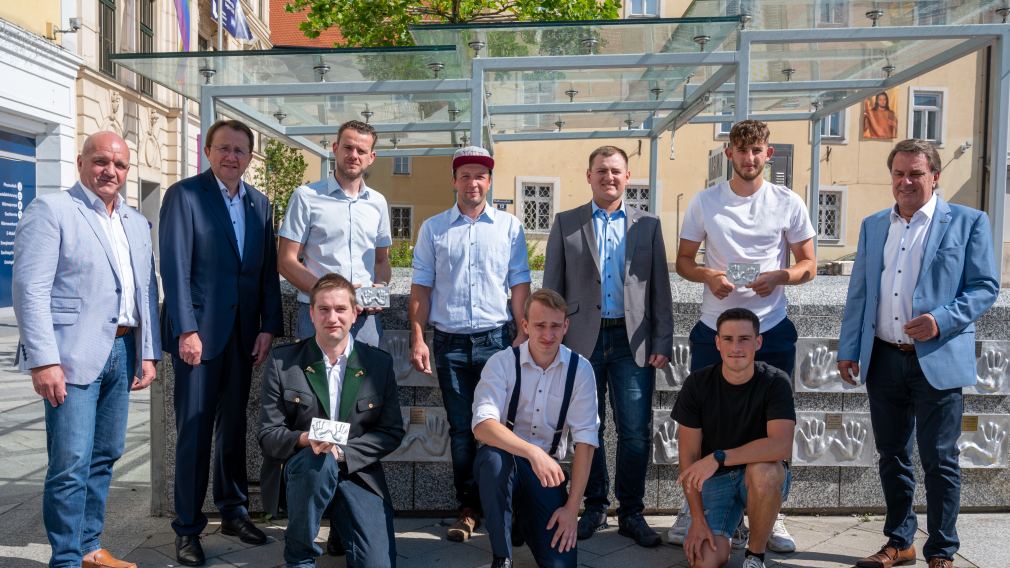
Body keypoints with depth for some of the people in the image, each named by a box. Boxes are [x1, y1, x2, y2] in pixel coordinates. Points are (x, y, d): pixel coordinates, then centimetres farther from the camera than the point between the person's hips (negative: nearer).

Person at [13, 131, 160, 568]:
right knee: (71, 464, -5)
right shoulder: (51, 210, -3)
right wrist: (43, 360, -16)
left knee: (104, 457, 12)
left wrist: (149, 352, 9)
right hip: (74, 355, -6)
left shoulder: (137, 223, 16)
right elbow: (30, 289, -10)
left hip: (123, 352, 6)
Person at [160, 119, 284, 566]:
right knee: (194, 431, 2)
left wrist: (269, 326, 3)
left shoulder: (259, 203, 12)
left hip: (243, 332, 5)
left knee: (233, 426, 13)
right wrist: (186, 330, -15)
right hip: (198, 331, -4)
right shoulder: (183, 195, -3)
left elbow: (268, 270, 10)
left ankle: (233, 511, 26)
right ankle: (187, 528, 14)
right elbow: (175, 266, -10)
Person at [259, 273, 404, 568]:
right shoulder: (282, 363, -3)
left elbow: (392, 431, 0)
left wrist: (343, 452, -15)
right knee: (318, 462, -37)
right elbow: (269, 435, -3)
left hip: (358, 470, 1)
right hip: (299, 467, 0)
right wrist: (306, 440, -25)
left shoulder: (379, 363, 1)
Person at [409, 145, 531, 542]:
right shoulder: (433, 228, 7)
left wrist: (524, 334, -2)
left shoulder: (509, 226, 6)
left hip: (495, 340, -1)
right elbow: (421, 287, 6)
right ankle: (469, 507, 18)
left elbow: (520, 285, 6)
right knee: (461, 429, 6)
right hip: (449, 342, 1)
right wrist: (418, 339, -1)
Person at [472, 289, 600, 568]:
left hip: (548, 468, 2)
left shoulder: (580, 369, -6)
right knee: (493, 457, -37)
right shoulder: (501, 363, -12)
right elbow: (482, 426, -26)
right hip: (505, 460, -1)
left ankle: (524, 516, 19)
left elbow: (585, 440, -8)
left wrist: (572, 507, -14)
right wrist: (533, 452, -42)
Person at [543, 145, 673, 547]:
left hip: (632, 342, 0)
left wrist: (662, 344, -1)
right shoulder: (565, 224, 7)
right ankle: (595, 507, 25)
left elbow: (660, 290, 6)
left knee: (636, 434, 1)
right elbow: (552, 289, 5)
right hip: (583, 340, 0)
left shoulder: (648, 225, 9)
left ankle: (631, 513, 17)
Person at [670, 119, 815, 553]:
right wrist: (708, 275, -14)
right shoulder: (704, 202, 2)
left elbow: (808, 265, 5)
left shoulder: (788, 203, 1)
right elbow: (683, 260, 7)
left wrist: (779, 276, -17)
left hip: (772, 332, 0)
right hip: (714, 330, 0)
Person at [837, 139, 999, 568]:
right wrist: (848, 348, 9)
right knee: (892, 457, 13)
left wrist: (942, 320, -19)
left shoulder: (968, 222, 0)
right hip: (883, 360, 4)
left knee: (939, 461, 3)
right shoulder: (873, 225, 12)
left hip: (937, 362, -4)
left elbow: (985, 287, -3)